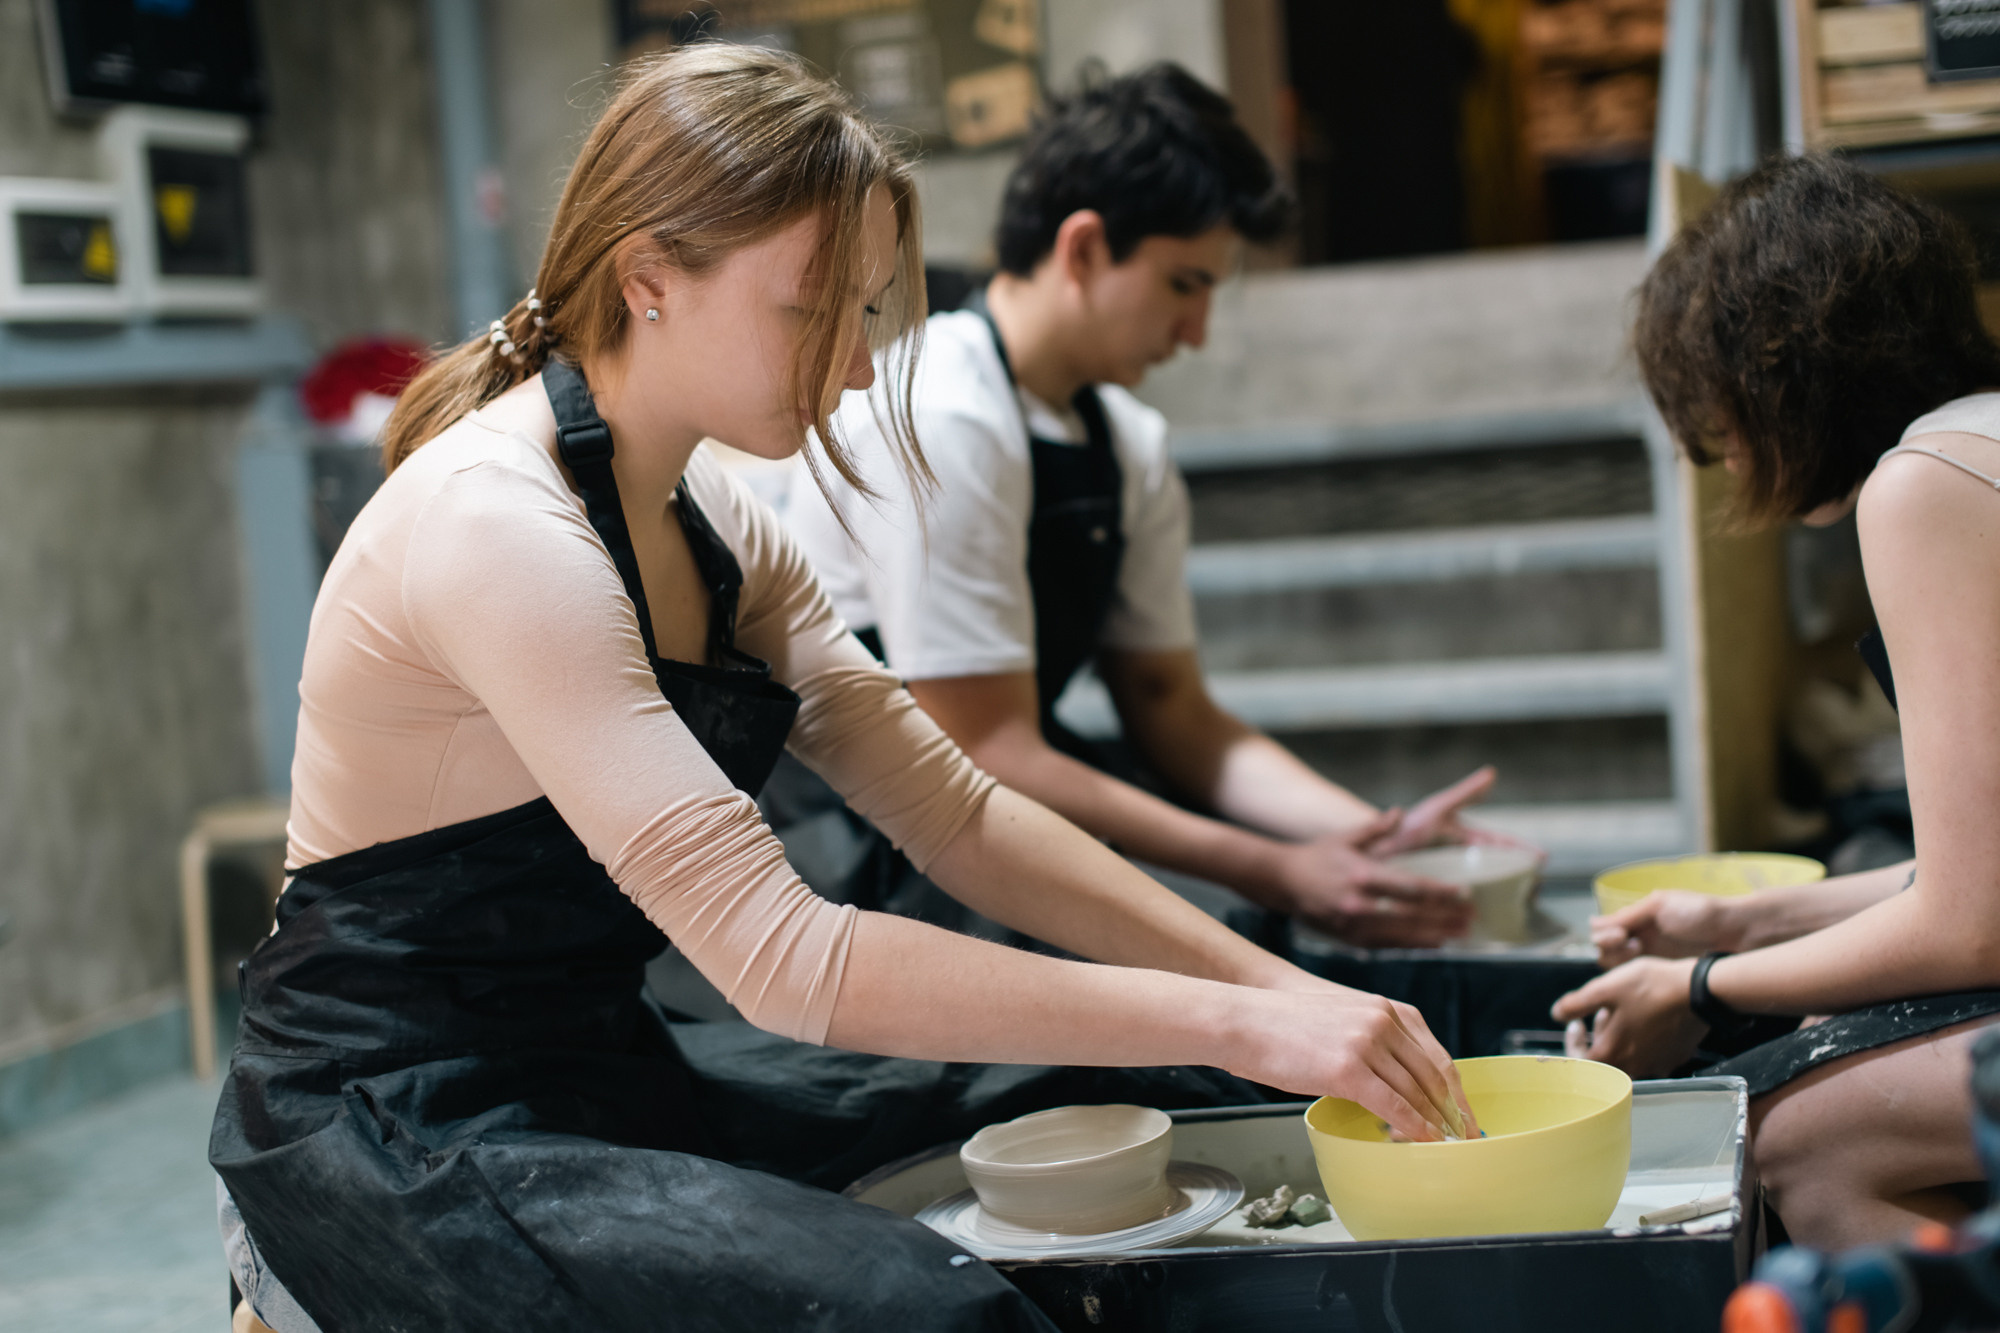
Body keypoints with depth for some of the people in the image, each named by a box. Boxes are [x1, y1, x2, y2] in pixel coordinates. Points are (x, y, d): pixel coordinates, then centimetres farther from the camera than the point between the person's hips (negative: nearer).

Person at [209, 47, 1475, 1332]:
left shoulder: (712, 517, 5)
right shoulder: (499, 526, -23)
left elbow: (949, 808, 3)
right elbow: (780, 957, -29)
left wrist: (1277, 986, -8)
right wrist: (1239, 1026, -28)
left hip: (600, 1068, 9)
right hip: (397, 1133, -8)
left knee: (1132, 1096, 4)